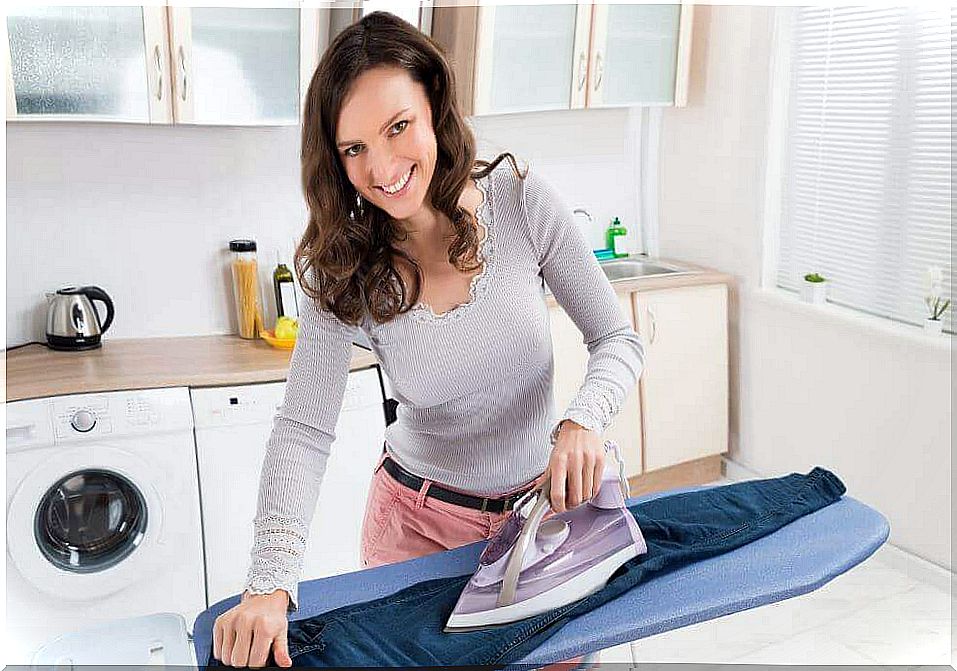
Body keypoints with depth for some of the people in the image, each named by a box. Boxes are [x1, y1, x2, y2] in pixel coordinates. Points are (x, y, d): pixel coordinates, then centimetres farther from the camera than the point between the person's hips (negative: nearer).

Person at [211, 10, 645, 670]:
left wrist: (582, 421, -32)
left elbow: (617, 338, -11)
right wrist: (270, 584, -34)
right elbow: (305, 427, -22)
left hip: (542, 502, 1)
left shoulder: (520, 199, -16)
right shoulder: (345, 264, -17)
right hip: (419, 518, 0)